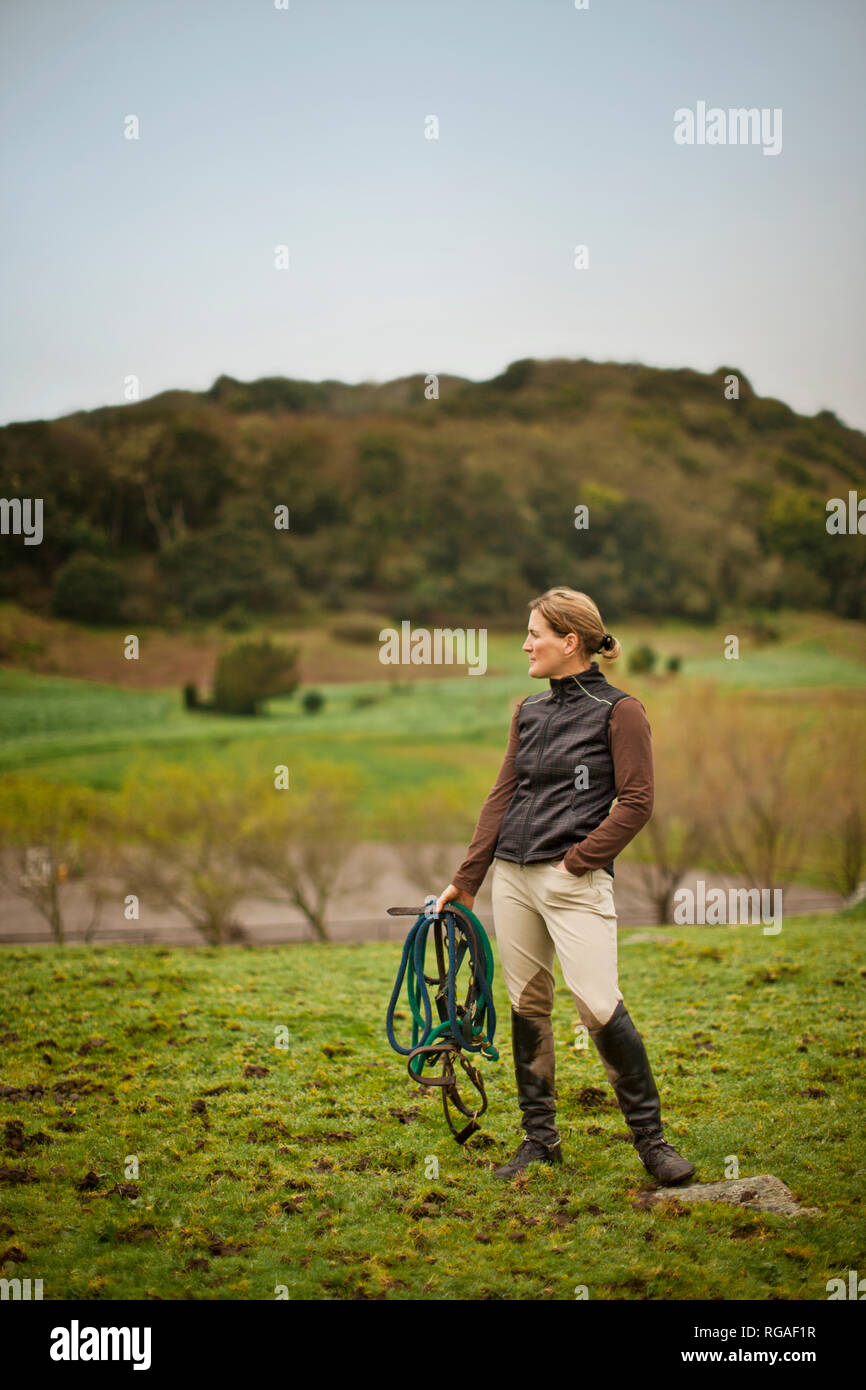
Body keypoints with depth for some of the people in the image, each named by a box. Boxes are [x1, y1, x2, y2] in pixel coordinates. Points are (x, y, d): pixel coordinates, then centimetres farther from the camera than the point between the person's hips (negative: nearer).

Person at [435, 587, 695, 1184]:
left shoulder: (619, 710, -4)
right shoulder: (529, 712, 14)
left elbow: (636, 803, -8)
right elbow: (502, 796, 16)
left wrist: (574, 861, -12)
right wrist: (466, 879, 12)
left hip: (575, 883, -6)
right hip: (514, 876, 7)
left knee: (599, 1006, -14)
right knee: (528, 1006, 9)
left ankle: (651, 1138, 1)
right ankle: (540, 1139, 19)